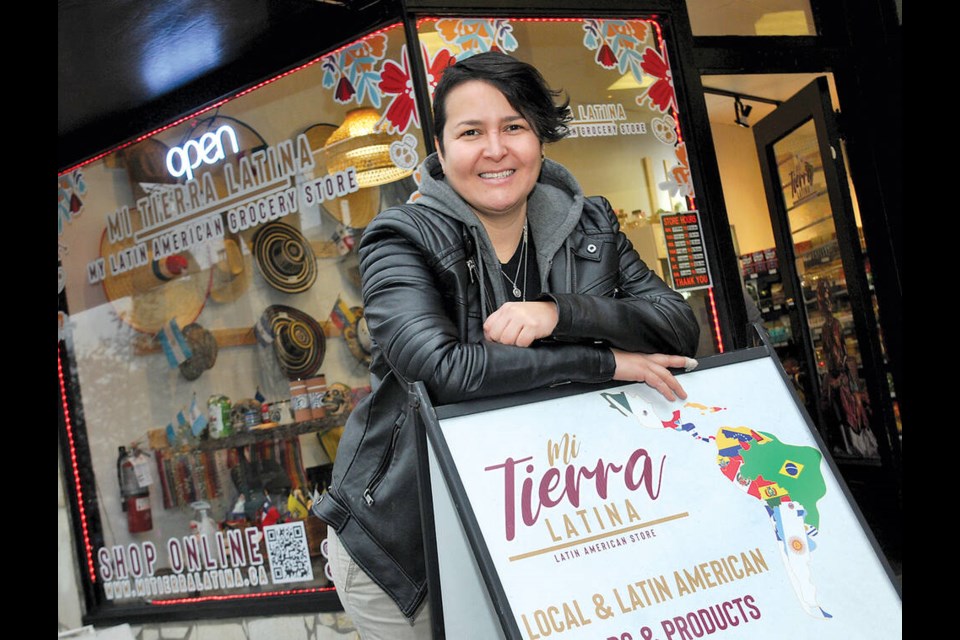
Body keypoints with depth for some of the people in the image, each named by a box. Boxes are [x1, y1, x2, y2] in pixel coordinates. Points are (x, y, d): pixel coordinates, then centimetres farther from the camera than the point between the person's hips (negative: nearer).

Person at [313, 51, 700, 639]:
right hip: (408, 540, -3)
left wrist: (559, 313, -27)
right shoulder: (404, 239, -14)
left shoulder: (590, 227, 0)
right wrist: (605, 360, -26)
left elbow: (681, 328, -9)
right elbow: (440, 370, -29)